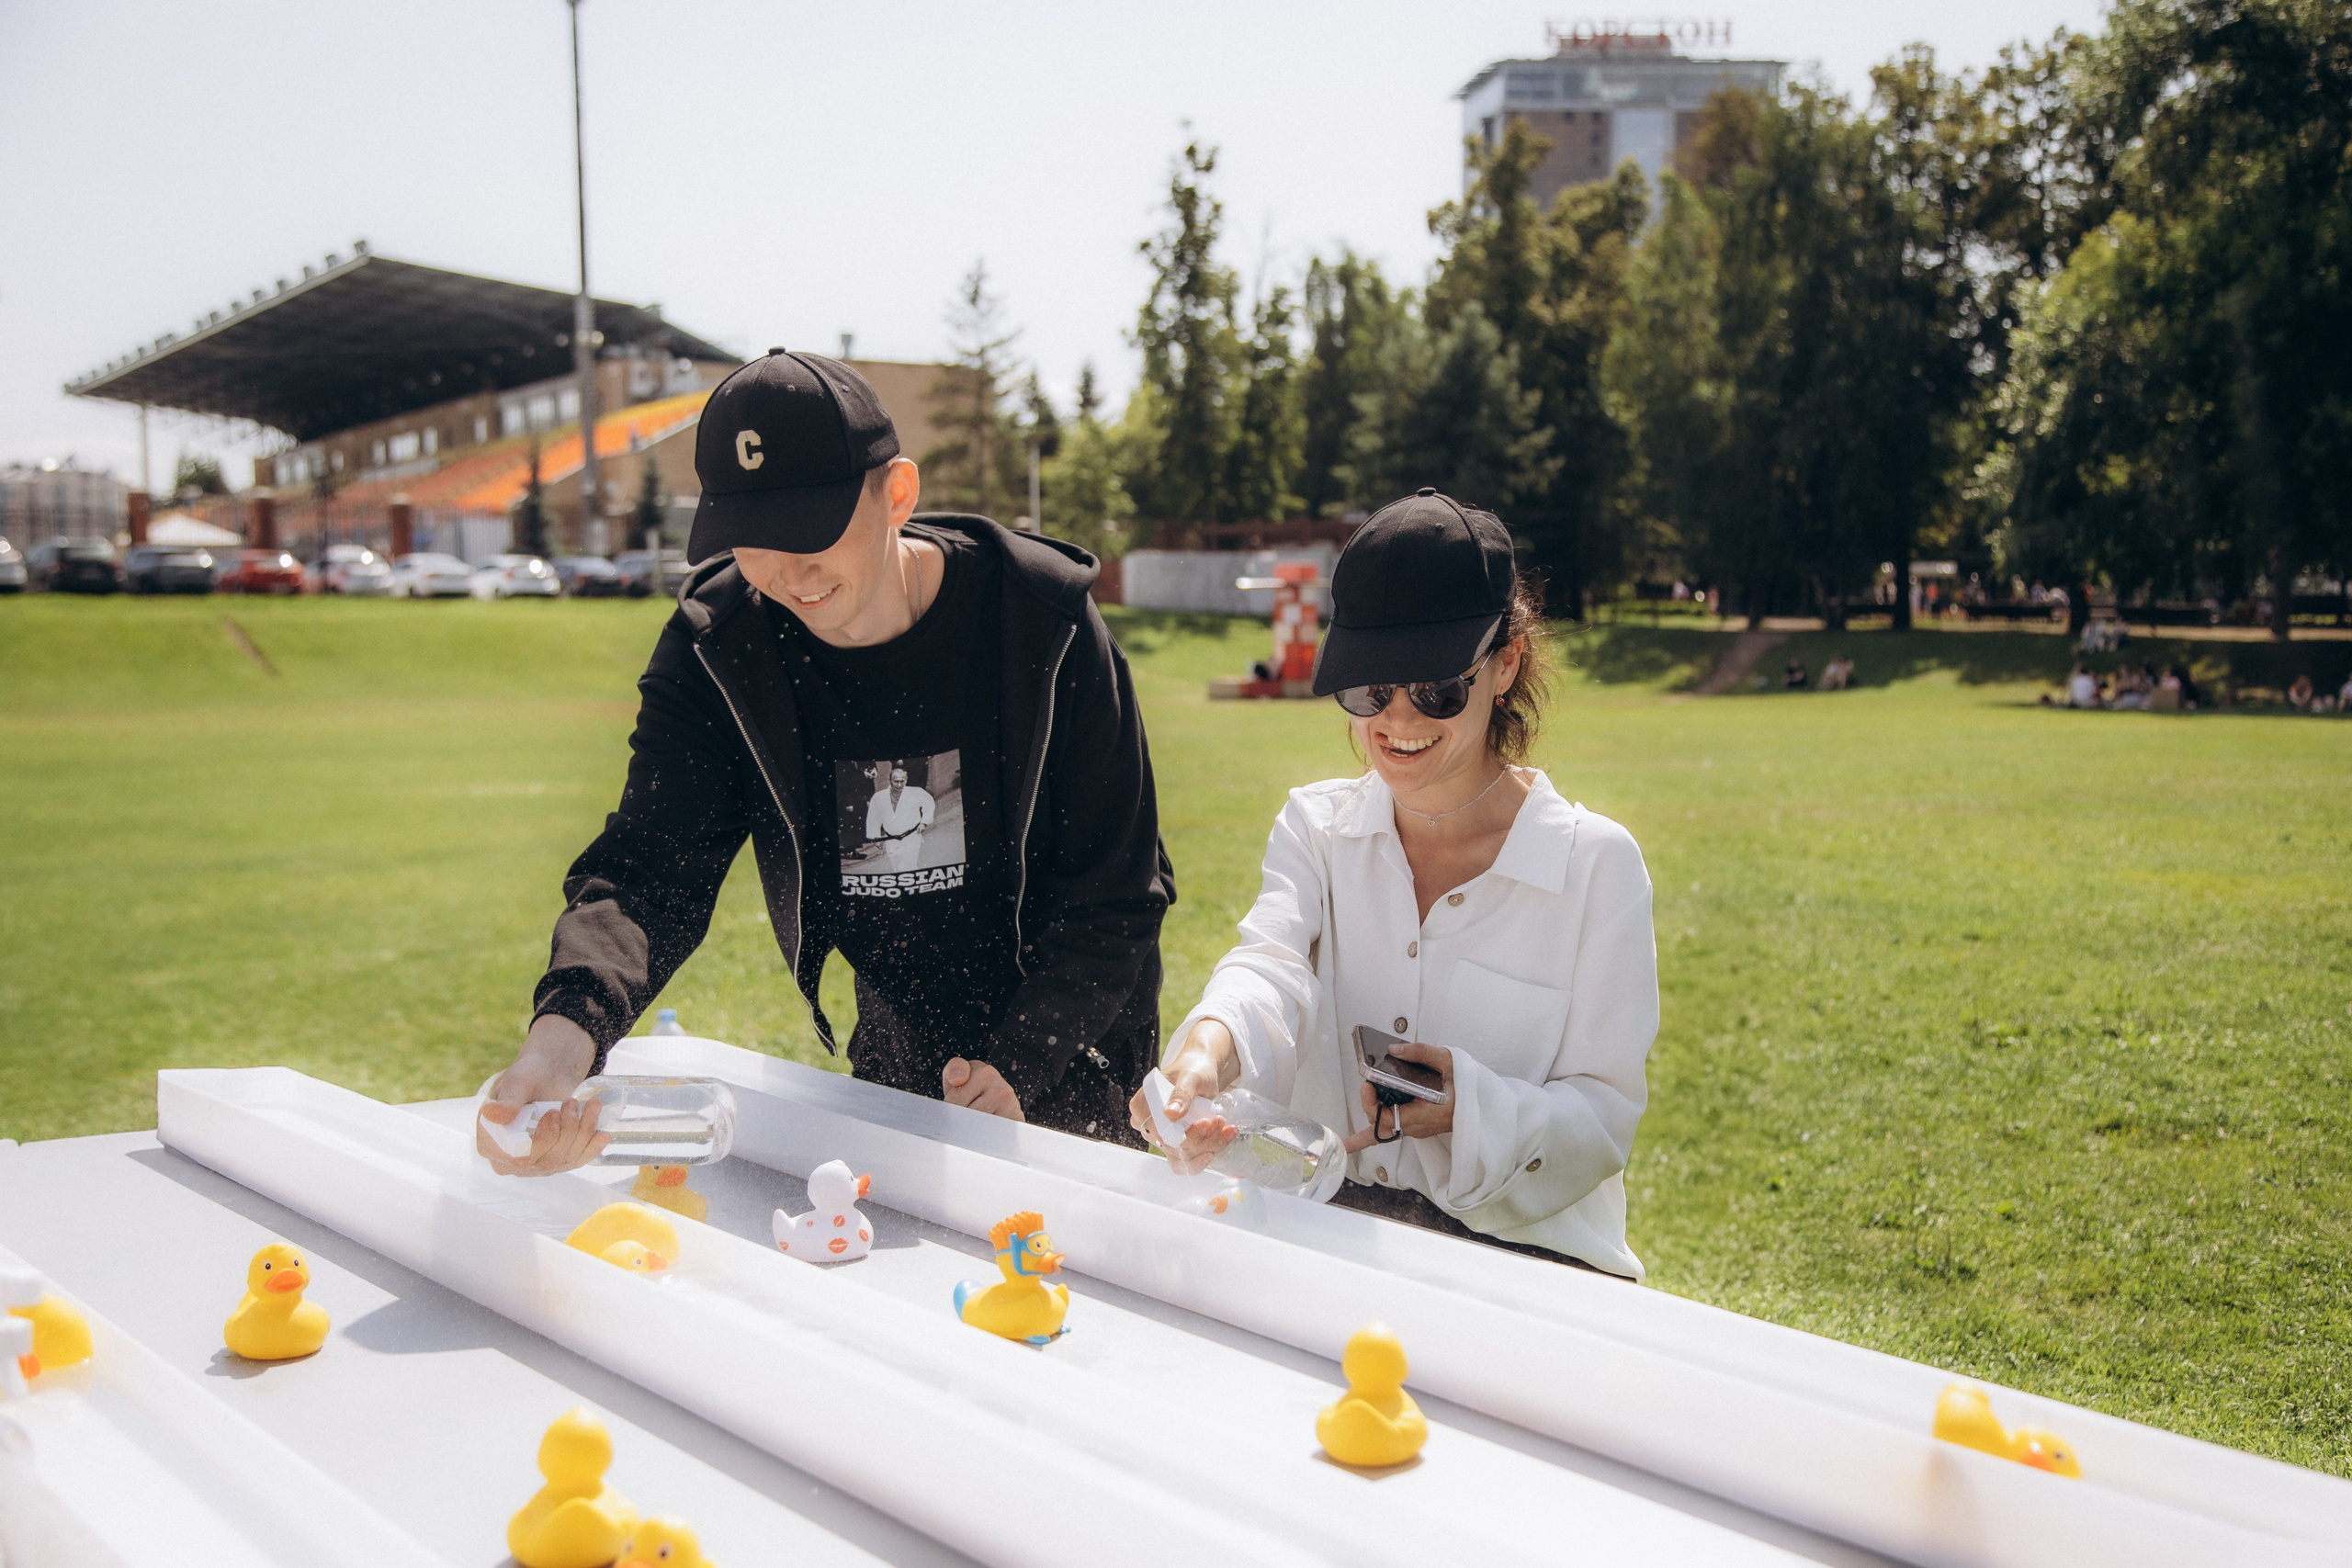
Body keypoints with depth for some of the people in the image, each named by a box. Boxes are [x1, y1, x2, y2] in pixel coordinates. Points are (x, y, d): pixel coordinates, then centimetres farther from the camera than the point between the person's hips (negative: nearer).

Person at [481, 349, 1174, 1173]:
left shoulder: (1040, 623, -20)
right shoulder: (714, 649, -14)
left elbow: (1117, 890, -14)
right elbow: (650, 863, -25)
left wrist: (1018, 1066, -24)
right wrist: (566, 1028, -46)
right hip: (891, 1068, 3)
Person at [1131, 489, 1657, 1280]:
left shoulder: (1597, 862, -5)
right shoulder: (1315, 825, 5)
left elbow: (1605, 1115, -4)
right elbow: (1271, 965, -16)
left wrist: (1474, 1109, -26)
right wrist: (1207, 1050, -41)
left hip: (1516, 1246, -3)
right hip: (1323, 1226, 3)